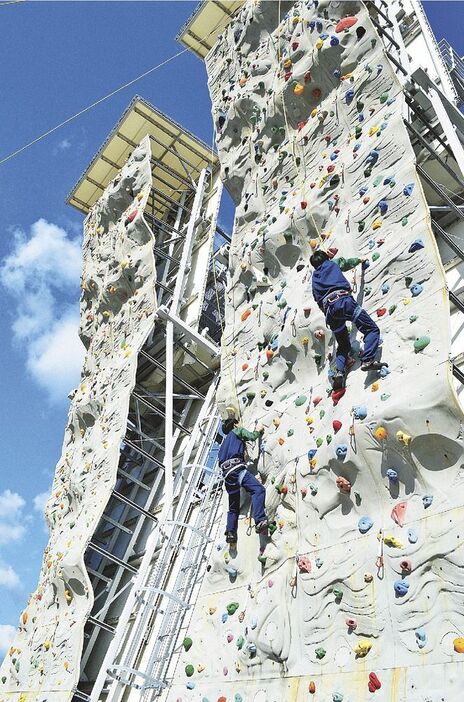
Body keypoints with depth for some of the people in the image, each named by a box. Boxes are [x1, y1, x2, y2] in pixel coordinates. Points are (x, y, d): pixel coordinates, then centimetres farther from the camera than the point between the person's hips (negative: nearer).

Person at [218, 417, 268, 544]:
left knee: (233, 507, 15)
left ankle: (230, 532, 4)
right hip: (236, 468, -8)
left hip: (226, 473, 8)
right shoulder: (237, 431, 17)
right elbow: (252, 436, 5)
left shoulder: (226, 440, 36)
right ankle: (259, 521, -39)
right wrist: (258, 431, 26)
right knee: (258, 490, -23)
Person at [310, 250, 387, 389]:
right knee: (372, 329, -4)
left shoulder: (314, 278, 31)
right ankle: (367, 361, -25)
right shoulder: (331, 265, 23)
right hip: (343, 300, -4)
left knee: (343, 345, 16)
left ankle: (340, 372, -8)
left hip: (328, 309, 5)